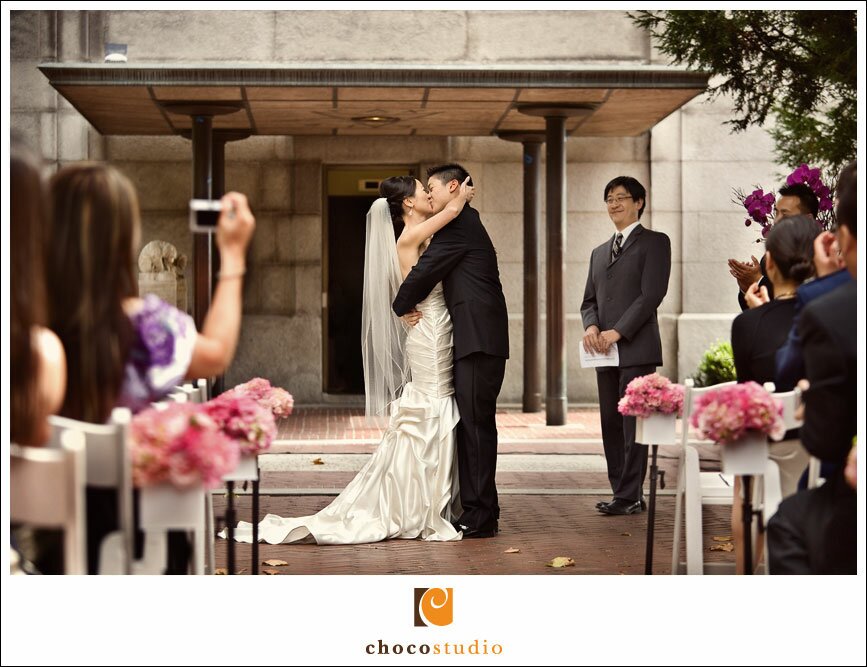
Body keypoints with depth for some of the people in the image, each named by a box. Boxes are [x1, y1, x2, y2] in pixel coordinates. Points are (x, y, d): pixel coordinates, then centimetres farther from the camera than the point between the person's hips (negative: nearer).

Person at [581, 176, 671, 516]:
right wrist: (591, 327, -4)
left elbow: (652, 294, -9)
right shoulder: (599, 252, 24)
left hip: (636, 348, -7)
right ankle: (622, 493, 11)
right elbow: (589, 299, 19)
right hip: (605, 352, 7)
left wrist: (618, 331, -15)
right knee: (611, 425, 6)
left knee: (633, 424, -8)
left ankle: (629, 496, -5)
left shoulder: (654, 242, 2)